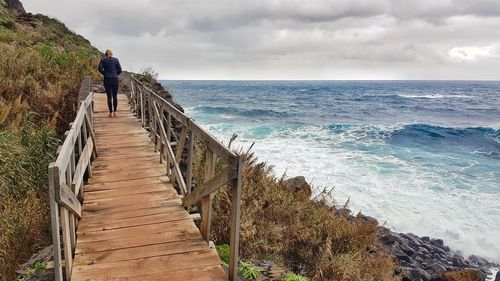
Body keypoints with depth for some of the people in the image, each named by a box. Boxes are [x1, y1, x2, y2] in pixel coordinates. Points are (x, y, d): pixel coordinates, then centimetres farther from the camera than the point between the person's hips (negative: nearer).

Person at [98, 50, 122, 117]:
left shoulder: (103, 60, 3)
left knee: (109, 97, 4)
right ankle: (115, 111, 12)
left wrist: (105, 73, 6)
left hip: (107, 79, -1)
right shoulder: (116, 60, 6)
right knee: (115, 96, 11)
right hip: (115, 79, 1)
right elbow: (120, 70, 0)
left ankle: (111, 112, 4)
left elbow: (100, 68, -9)